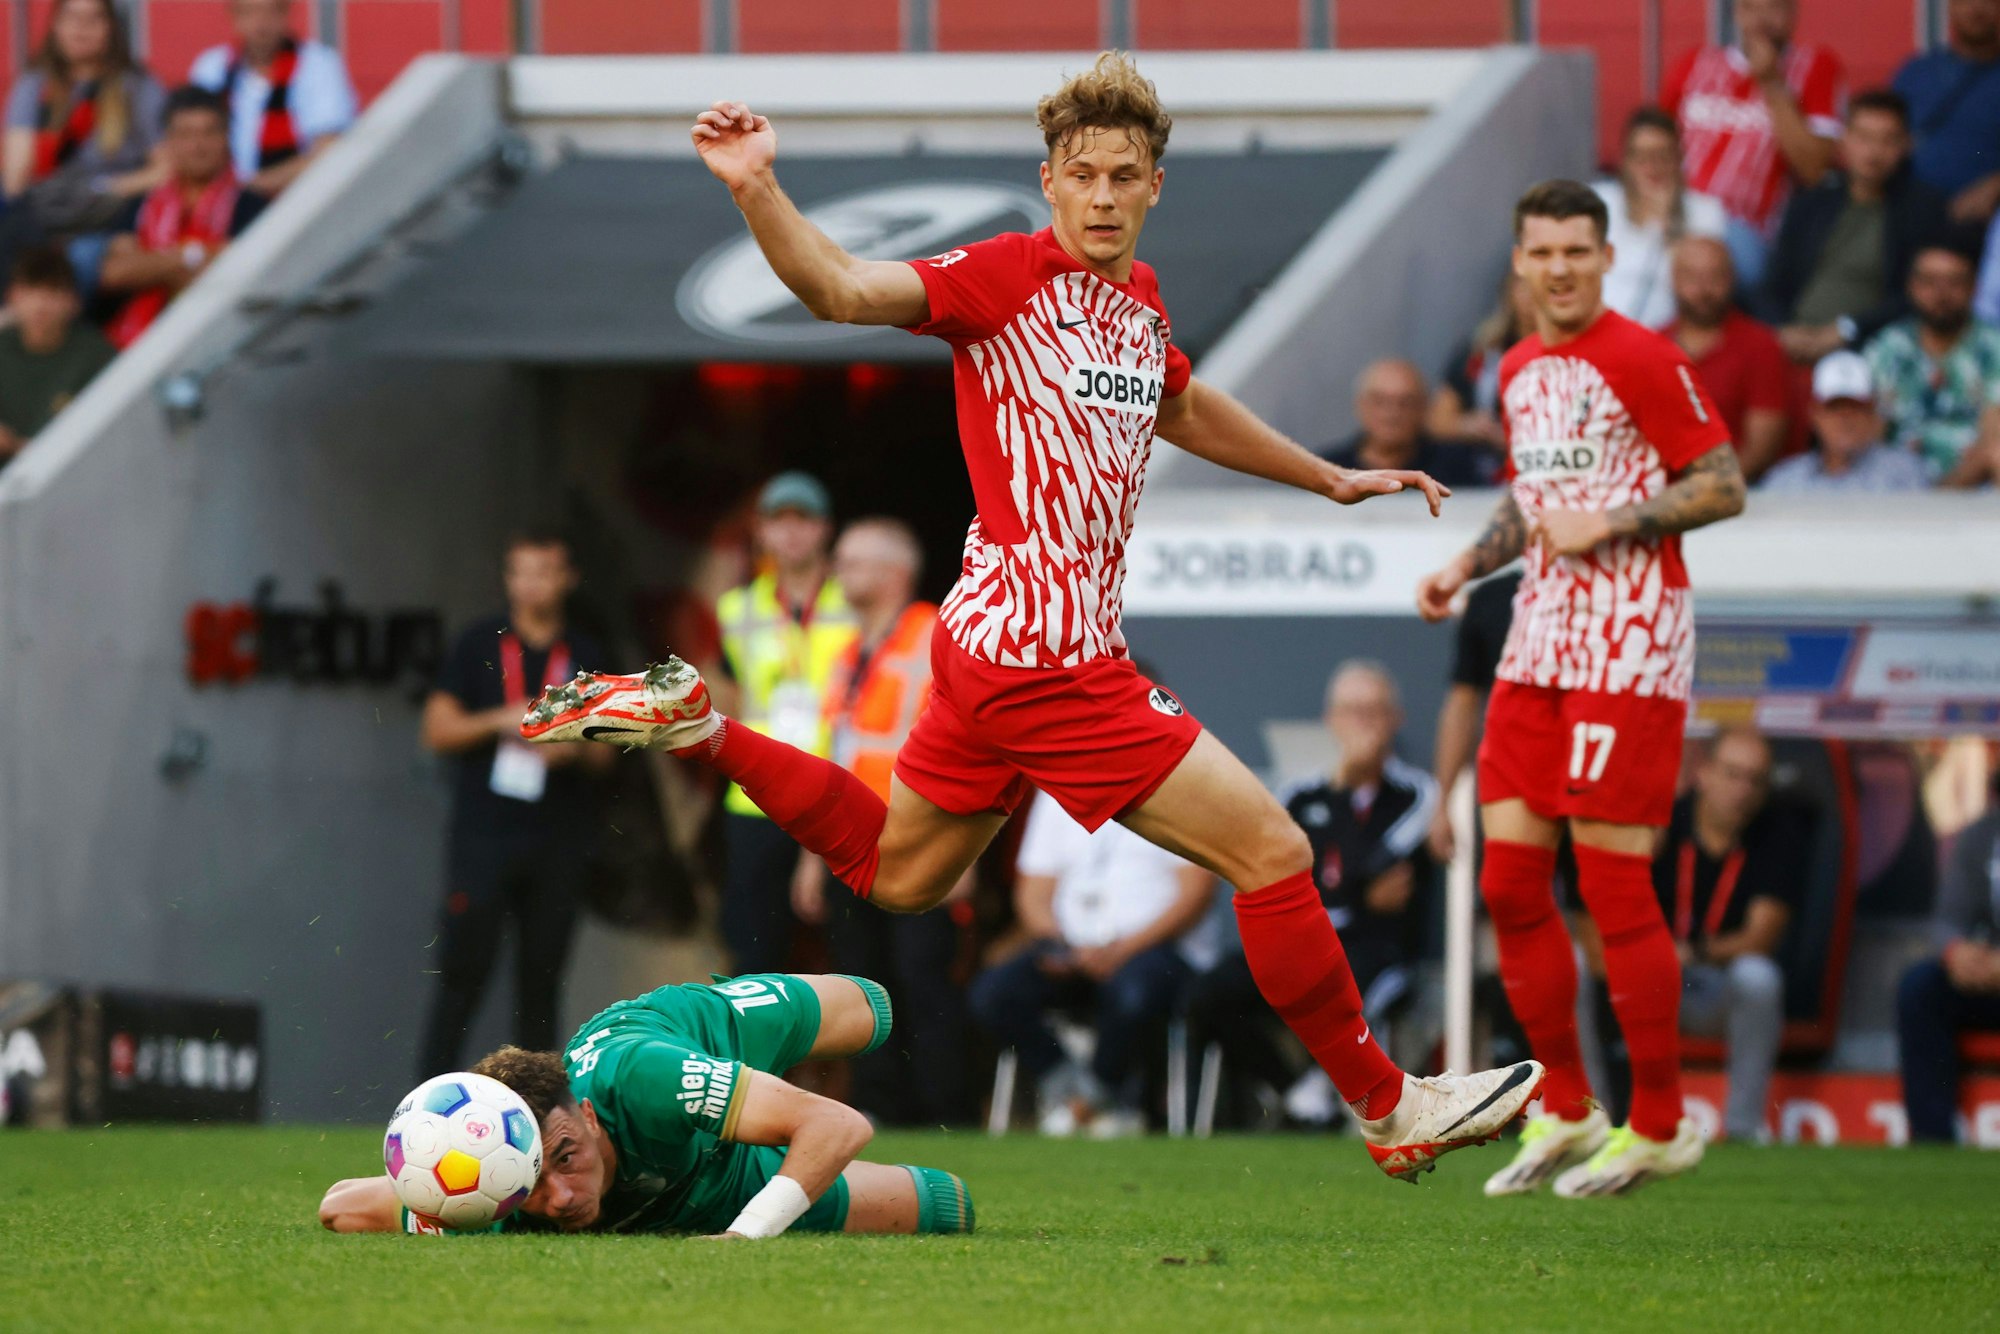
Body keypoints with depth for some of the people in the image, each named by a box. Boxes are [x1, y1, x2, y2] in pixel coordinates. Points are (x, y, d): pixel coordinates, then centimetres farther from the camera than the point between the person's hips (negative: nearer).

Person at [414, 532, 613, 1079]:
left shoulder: (586, 657, 12)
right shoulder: (480, 644, 6)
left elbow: (603, 754, 15)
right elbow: (438, 730, 4)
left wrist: (574, 749, -7)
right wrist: (500, 721, -11)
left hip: (557, 843, 2)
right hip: (482, 836, -2)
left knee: (540, 982, 2)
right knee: (464, 972, -9)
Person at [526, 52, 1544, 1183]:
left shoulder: (1141, 298, 12)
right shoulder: (1010, 276, -12)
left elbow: (1180, 405, 33)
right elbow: (842, 290, -23)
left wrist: (1330, 478, 40)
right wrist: (758, 192, -39)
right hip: (1050, 660, -9)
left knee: (895, 873, 26)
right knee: (1274, 849, -6)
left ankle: (694, 726, 27)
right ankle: (1391, 1107, 5)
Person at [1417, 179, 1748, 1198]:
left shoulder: (1643, 361, -9)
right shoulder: (1519, 372, 15)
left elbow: (1724, 487, -9)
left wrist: (1607, 525, -16)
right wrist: (1467, 565, 12)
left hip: (1627, 650, -8)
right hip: (1539, 644, 8)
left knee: (1613, 885, -7)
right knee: (1509, 879, 3)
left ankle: (1657, 1125, 3)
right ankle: (1565, 1113, 15)